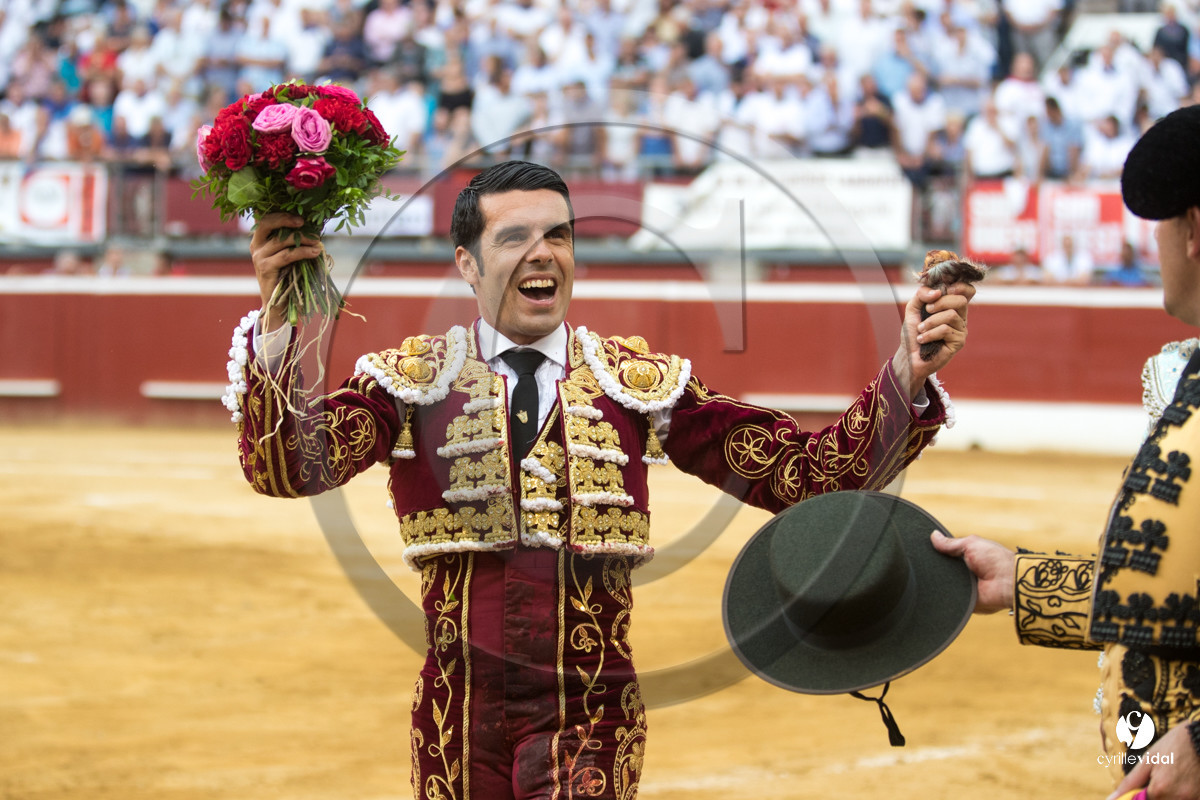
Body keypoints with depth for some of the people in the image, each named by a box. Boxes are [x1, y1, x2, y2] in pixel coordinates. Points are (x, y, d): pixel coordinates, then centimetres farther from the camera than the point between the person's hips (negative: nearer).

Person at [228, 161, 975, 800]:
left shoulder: (641, 383, 5)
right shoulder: (414, 379, 2)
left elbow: (807, 474, 0)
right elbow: (289, 466, -14)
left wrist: (908, 373, -13)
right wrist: (277, 320, -28)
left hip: (594, 715, 0)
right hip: (461, 716, 0)